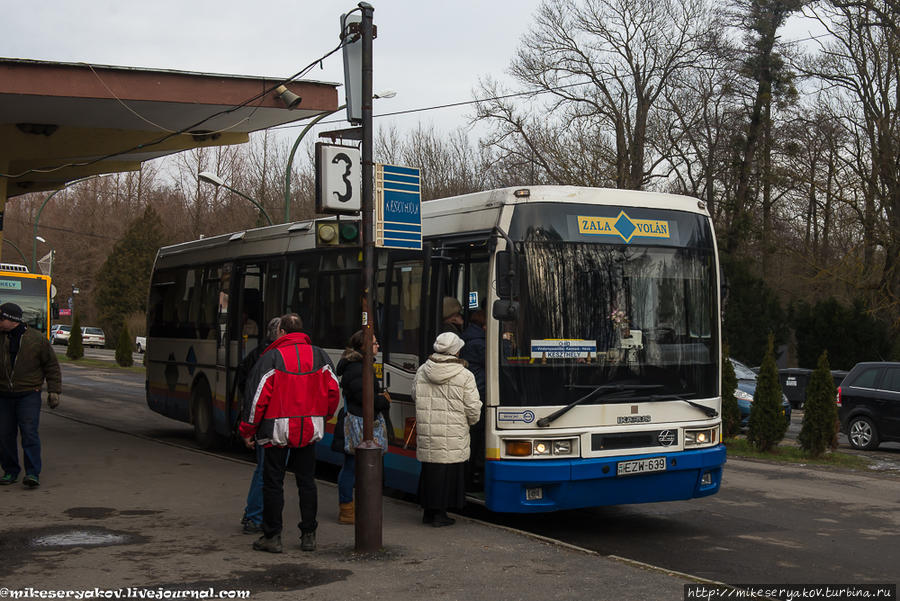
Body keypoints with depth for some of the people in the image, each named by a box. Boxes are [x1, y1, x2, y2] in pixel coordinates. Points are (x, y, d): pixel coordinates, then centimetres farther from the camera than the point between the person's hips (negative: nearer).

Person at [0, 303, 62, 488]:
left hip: (29, 395, -4)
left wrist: (54, 391, -1)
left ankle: (33, 473, -10)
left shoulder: (37, 339, -3)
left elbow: (52, 366, 4)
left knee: (29, 433, -11)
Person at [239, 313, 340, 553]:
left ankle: (272, 536, 9)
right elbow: (333, 392, 6)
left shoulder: (271, 357, -9)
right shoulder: (319, 356, 5)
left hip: (278, 429, -4)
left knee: (273, 482, 5)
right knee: (306, 480, 12)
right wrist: (322, 417, 22)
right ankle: (308, 535, 14)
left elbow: (258, 397, -11)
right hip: (310, 430, 4)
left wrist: (248, 430, -2)